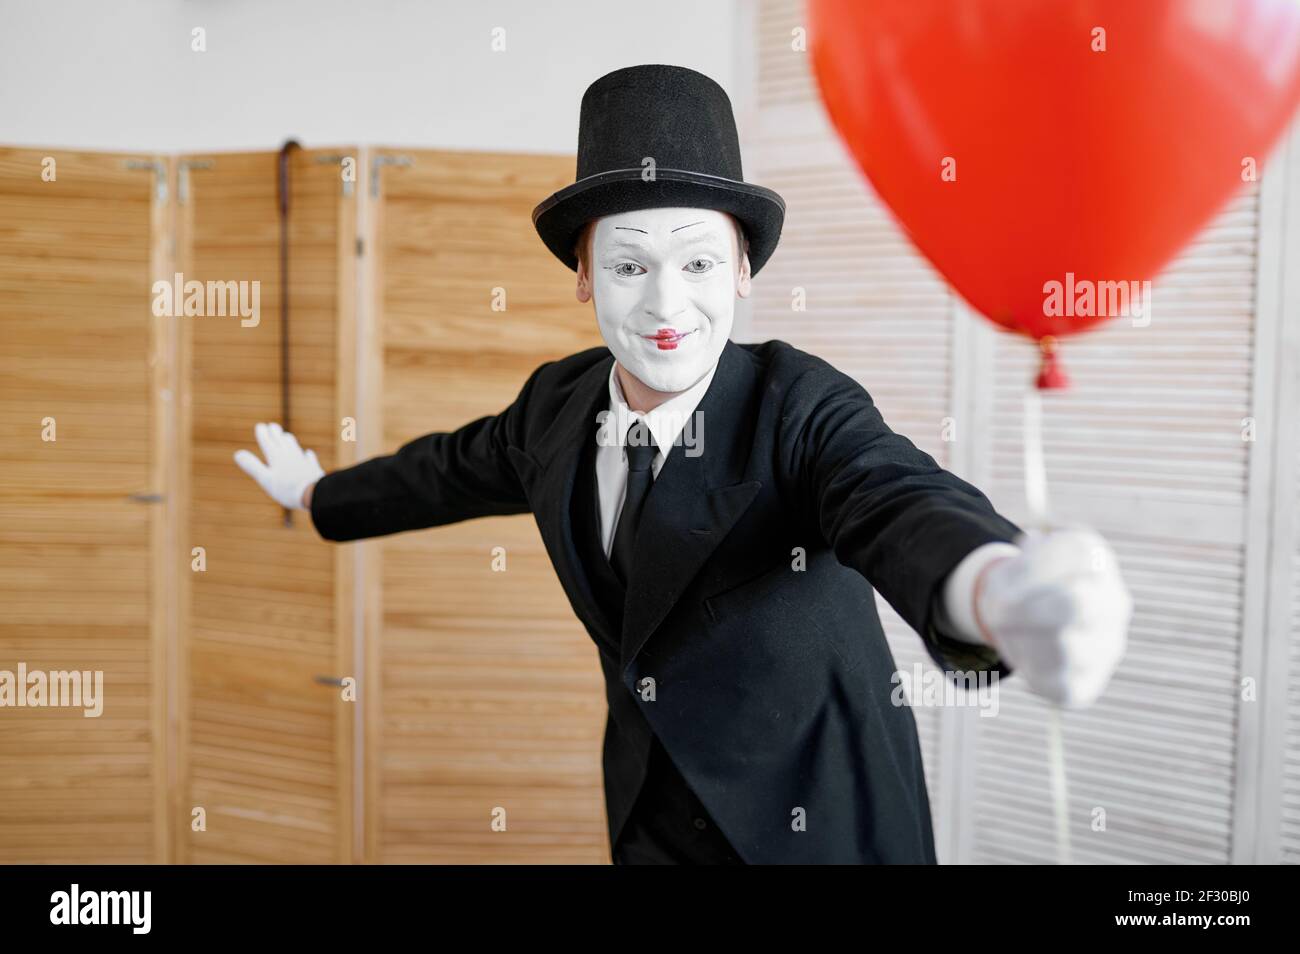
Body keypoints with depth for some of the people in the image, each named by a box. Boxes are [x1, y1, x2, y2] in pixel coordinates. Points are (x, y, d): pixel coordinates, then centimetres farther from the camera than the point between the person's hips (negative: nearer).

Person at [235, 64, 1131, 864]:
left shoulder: (804, 408, -24)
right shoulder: (558, 405, -8)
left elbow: (902, 504, -44)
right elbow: (451, 468, 12)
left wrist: (1000, 594, -67)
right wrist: (318, 494, 29)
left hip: (818, 822, -4)